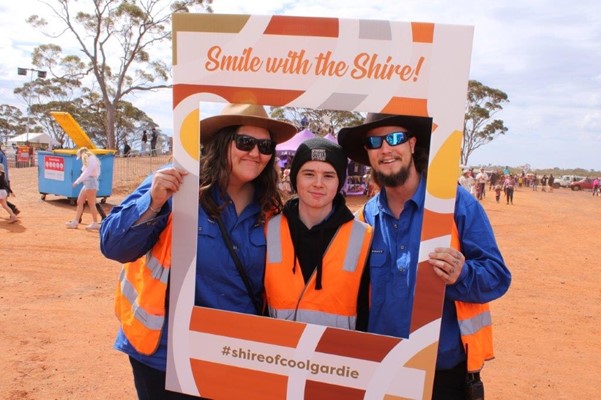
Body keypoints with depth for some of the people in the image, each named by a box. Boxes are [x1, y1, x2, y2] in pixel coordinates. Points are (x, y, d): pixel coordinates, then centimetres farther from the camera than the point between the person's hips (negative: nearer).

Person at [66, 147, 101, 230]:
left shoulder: (91, 159, -9)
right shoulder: (87, 160, 21)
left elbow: (87, 172, -16)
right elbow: (85, 173, 17)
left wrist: (77, 181, -15)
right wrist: (78, 181, 9)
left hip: (90, 182, -10)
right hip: (86, 183, 10)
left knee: (91, 204, -7)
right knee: (79, 202, 9)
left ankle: (95, 223, -3)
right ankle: (75, 222, 13)